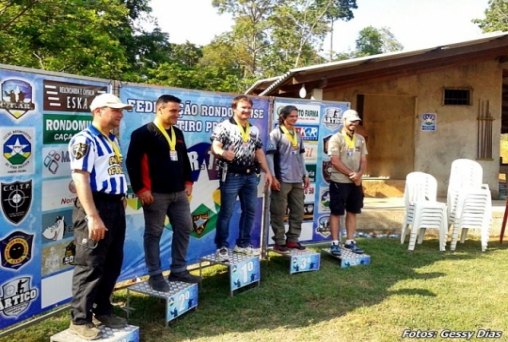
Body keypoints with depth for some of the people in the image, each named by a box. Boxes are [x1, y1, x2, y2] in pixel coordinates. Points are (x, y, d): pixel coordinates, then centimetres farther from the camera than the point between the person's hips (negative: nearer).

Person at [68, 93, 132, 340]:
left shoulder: (112, 140, 17)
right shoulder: (84, 140, -12)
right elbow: (80, 179, -19)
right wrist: (93, 216, -24)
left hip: (116, 206, 9)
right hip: (96, 206, -9)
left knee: (113, 264, 15)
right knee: (90, 267, -1)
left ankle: (103, 310, 30)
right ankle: (80, 320, 11)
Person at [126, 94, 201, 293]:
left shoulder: (178, 133, 15)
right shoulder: (144, 133, -9)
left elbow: (185, 159, 23)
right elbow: (132, 162, -13)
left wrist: (188, 182, 15)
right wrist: (140, 189, -16)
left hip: (178, 193, 8)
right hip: (155, 194, -7)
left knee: (184, 229, 10)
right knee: (153, 234, 2)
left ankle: (178, 270, 22)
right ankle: (155, 275, 12)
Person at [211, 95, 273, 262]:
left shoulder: (254, 130, 15)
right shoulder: (224, 126, -5)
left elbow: (259, 152, 19)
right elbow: (215, 147, -15)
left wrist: (267, 172, 12)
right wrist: (223, 153, -38)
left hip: (251, 176, 7)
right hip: (231, 175, -6)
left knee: (250, 210, 10)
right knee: (226, 212, -2)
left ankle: (243, 244, 23)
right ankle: (222, 247, 7)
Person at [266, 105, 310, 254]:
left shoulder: (298, 135, 15)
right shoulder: (276, 133, -4)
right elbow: (269, 156, -9)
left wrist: (305, 174, 15)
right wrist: (273, 177, -14)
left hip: (297, 180, 7)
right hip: (282, 180, -7)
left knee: (298, 211, 10)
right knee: (279, 212, 0)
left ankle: (292, 239, 21)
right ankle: (279, 242, 9)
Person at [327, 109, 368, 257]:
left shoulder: (360, 139, 10)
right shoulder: (336, 138, -9)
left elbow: (363, 160, 8)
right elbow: (335, 162, -15)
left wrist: (359, 174, -11)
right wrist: (351, 175, -14)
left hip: (356, 182, 6)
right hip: (339, 182, -6)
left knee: (352, 212, 11)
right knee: (336, 213, 0)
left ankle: (350, 241, 21)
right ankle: (335, 243, 7)